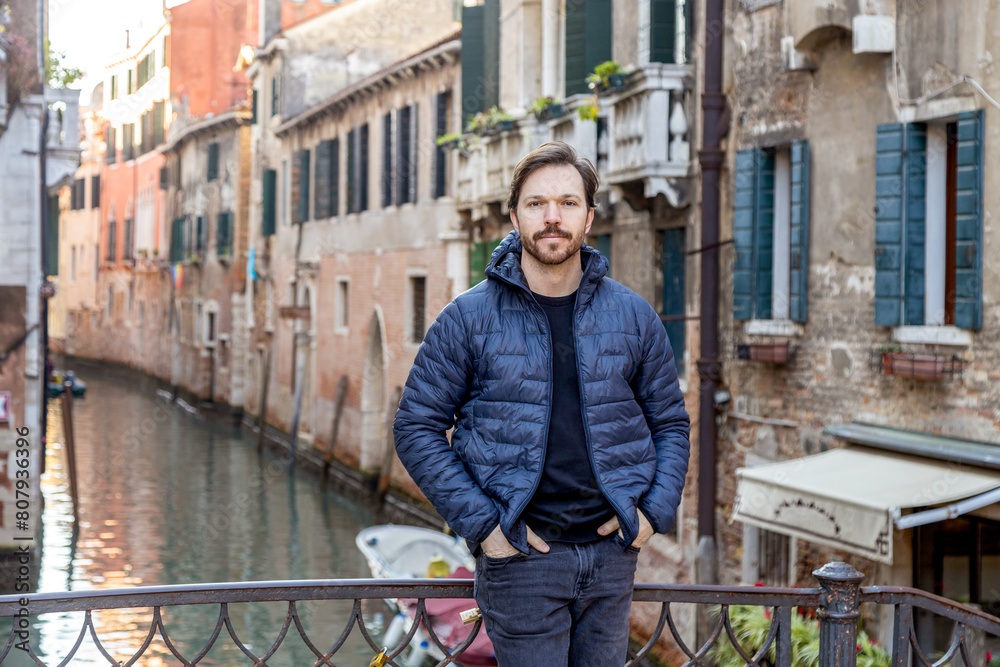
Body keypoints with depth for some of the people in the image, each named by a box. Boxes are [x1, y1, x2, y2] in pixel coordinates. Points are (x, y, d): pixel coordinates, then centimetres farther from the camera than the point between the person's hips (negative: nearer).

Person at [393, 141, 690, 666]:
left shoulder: (633, 315, 6)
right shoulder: (468, 318, -3)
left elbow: (670, 421, 13)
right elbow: (417, 427, -3)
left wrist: (656, 509, -1)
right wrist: (479, 523, -10)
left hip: (611, 551, 3)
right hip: (520, 553, -3)